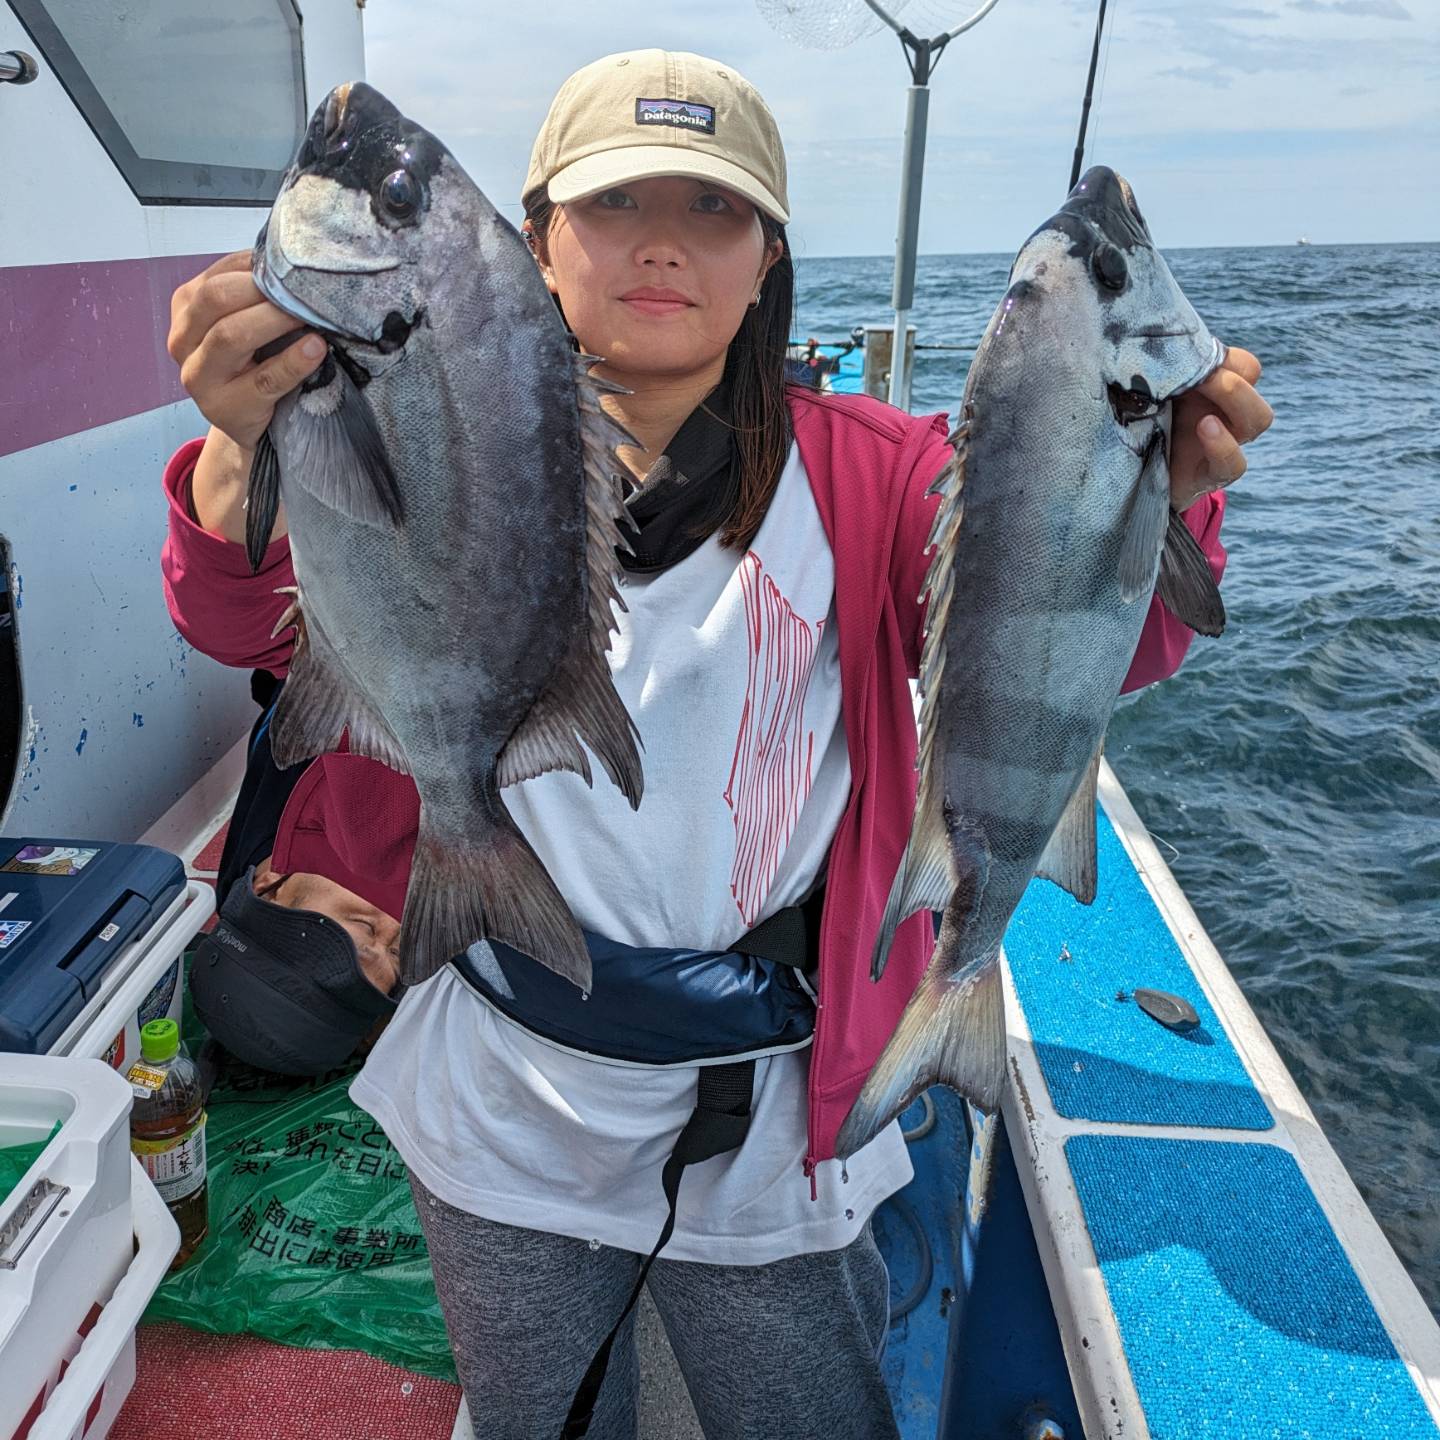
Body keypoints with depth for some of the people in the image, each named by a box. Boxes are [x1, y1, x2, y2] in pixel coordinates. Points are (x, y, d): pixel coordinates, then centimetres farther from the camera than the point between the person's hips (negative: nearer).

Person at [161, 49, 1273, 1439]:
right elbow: (251, 619, -21)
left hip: (769, 1131, -1)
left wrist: (1155, 503, -42)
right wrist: (247, 448, -43)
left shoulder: (862, 475, -8)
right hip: (505, 1126, 2)